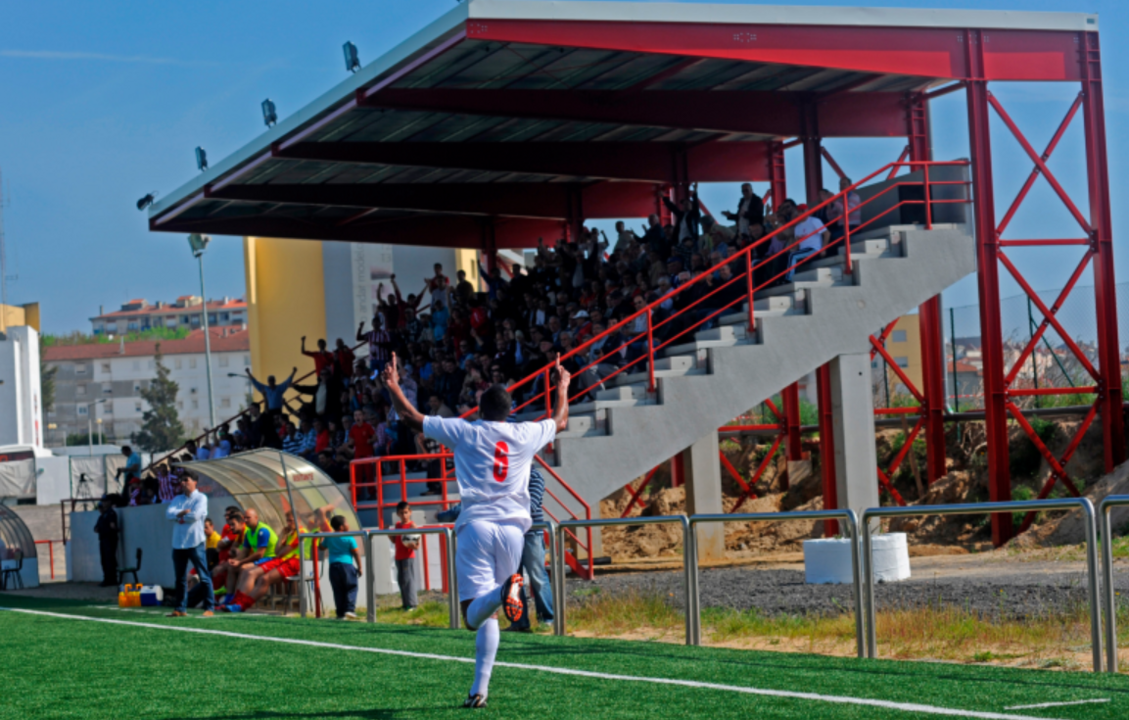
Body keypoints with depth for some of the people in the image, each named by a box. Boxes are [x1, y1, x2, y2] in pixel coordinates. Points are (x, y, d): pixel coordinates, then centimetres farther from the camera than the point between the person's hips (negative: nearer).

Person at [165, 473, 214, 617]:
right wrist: (183, 513, -15)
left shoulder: (200, 498, -2)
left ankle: (209, 608, -4)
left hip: (195, 543, -6)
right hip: (178, 544, 6)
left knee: (204, 576, -5)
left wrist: (179, 516, -2)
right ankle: (180, 609, 16)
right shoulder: (178, 500, 15)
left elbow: (195, 515, -16)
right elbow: (169, 513, 0)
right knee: (180, 578, 10)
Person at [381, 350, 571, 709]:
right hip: (513, 528, 3)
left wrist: (393, 386, 27)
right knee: (489, 614, 12)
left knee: (474, 616, -9)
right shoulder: (526, 435, 10)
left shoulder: (464, 431, 4)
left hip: (476, 525, -3)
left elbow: (411, 418, 11)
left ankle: (504, 589, -41)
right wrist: (563, 388, 48)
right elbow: (559, 422, 31)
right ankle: (480, 688, 3)